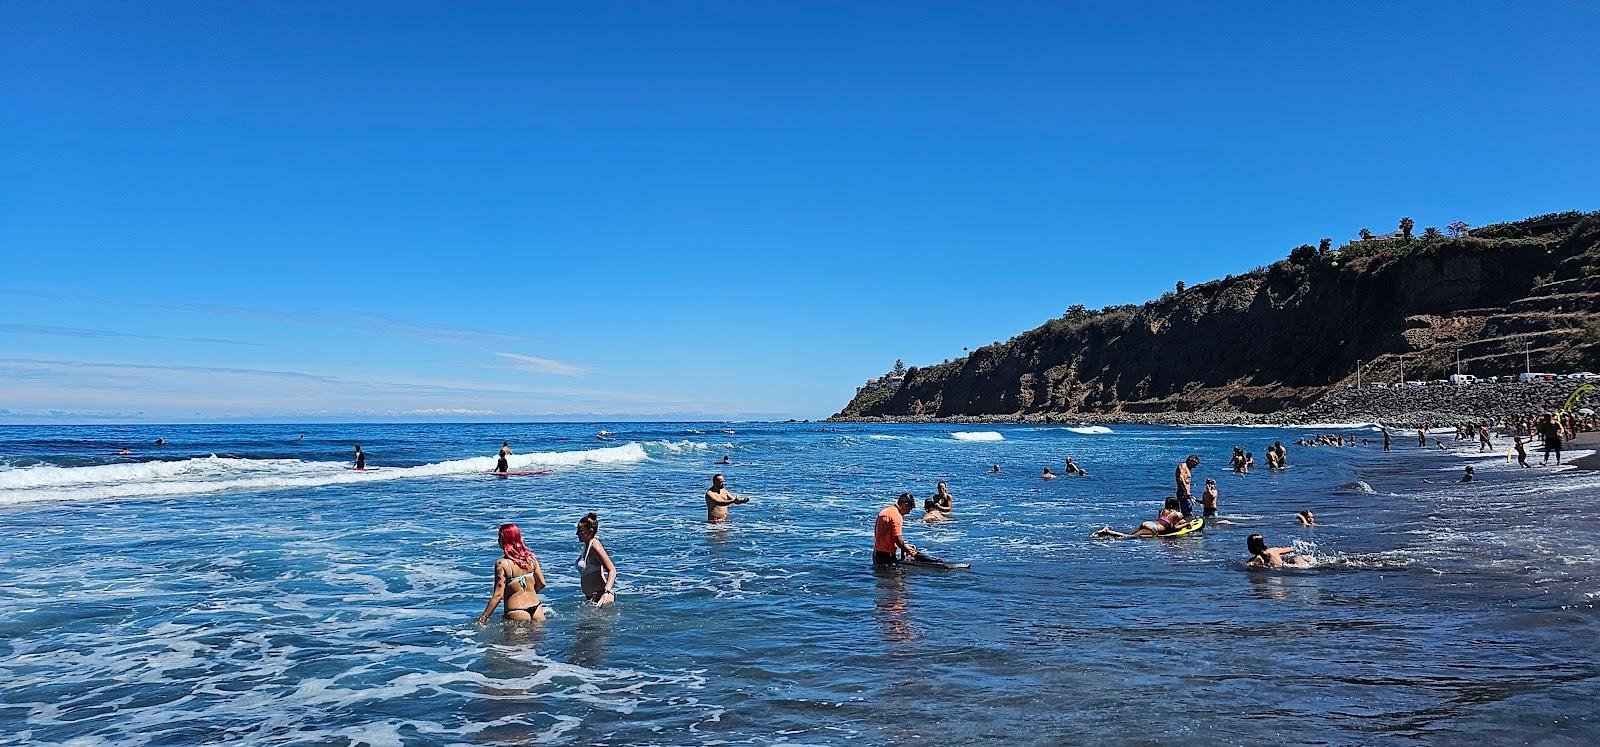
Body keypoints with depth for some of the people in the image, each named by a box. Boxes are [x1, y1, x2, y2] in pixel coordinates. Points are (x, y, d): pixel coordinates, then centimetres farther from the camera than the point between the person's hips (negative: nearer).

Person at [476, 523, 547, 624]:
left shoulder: (502, 564, -13)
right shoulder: (531, 557, 1)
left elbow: (498, 595, -14)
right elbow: (541, 584, 7)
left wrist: (483, 617, -7)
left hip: (516, 611, -4)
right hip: (536, 606, 4)